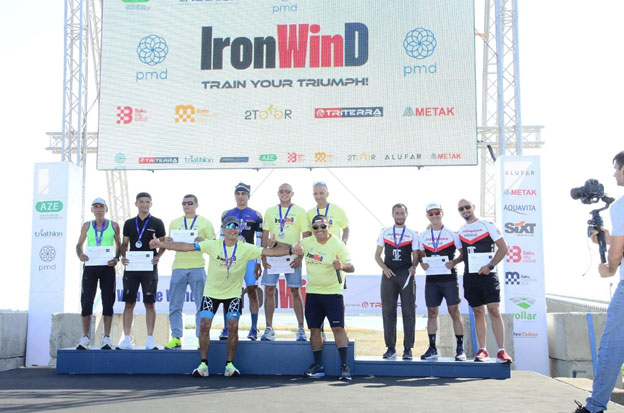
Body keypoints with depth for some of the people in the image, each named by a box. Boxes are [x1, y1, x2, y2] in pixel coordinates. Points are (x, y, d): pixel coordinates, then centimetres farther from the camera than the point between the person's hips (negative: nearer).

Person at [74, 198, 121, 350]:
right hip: (90, 266, 1)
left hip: (107, 267, -1)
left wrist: (116, 258, -7)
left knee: (107, 301, -1)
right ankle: (85, 338, 5)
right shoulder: (86, 226, 10)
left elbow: (119, 245, 11)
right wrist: (80, 255, -7)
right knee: (86, 301, -2)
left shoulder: (114, 225, 7)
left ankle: (106, 338, 3)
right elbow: (79, 244, 14)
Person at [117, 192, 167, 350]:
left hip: (149, 268, -2)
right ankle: (126, 339, 5)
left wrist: (157, 257, -10)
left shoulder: (157, 223, 4)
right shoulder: (129, 223, 11)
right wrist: (122, 256, -3)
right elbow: (125, 244, 16)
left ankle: (150, 339, 4)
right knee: (129, 303, 1)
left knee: (149, 303, -1)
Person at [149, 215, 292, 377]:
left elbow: (270, 251, -16)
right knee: (204, 325, -9)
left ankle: (230, 364, 4)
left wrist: (292, 249, -29)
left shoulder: (246, 249, -11)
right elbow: (186, 246, -15)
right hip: (211, 292, 0)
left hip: (233, 294, 0)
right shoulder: (212, 245, -11)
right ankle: (203, 364, 3)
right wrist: (161, 244, -21)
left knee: (233, 326, -11)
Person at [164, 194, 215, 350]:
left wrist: (202, 241, -15)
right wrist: (167, 242, -3)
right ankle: (176, 338, 9)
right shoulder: (174, 223, 16)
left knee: (201, 306, -2)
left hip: (197, 267, -3)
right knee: (175, 306, 2)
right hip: (178, 267, 3)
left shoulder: (205, 223, 7)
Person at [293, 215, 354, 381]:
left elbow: (351, 267, -15)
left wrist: (342, 266, -38)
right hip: (312, 292, 5)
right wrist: (297, 251, -2)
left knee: (338, 328, -10)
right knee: (314, 329, 7)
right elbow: (298, 249, 23)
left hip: (332, 292, -5)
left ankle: (344, 366, -6)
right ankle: (318, 366, 18)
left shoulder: (337, 244, -11)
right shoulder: (307, 242, 3)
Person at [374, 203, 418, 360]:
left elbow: (416, 256, 5)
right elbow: (377, 255, 12)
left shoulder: (413, 235, 8)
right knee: (388, 312, 1)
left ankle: (408, 349, 4)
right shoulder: (385, 233, 11)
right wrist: (385, 268, -4)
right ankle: (390, 348, 7)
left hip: (406, 275, -1)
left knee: (408, 312, -2)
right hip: (388, 275, 1)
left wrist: (414, 266, -16)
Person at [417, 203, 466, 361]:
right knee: (432, 313, 5)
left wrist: (454, 262, -12)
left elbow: (464, 253, 5)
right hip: (431, 278, 3)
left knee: (454, 312, -3)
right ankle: (432, 349, 12)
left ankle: (460, 348, 3)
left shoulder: (452, 234, 1)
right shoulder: (423, 235, 12)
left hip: (449, 278, -3)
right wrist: (422, 263, 1)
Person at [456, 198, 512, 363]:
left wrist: (490, 266, -11)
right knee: (478, 313, 6)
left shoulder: (488, 225, 0)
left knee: (494, 311, -11)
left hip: (487, 274, -4)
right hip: (470, 276, 4)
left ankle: (501, 351, -12)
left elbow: (503, 248, -3)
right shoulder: (460, 231, 14)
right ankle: (482, 350, 9)